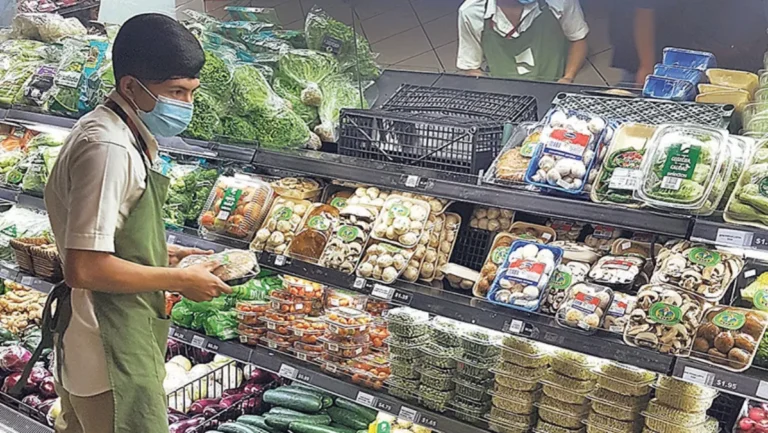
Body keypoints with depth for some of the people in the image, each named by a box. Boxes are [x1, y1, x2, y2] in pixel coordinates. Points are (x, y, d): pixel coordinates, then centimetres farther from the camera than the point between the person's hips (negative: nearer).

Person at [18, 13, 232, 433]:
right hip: (111, 356, -10)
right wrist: (180, 280, -17)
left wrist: (161, 254, 7)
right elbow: (83, 268, -26)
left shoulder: (115, 133, 9)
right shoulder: (108, 149, -23)